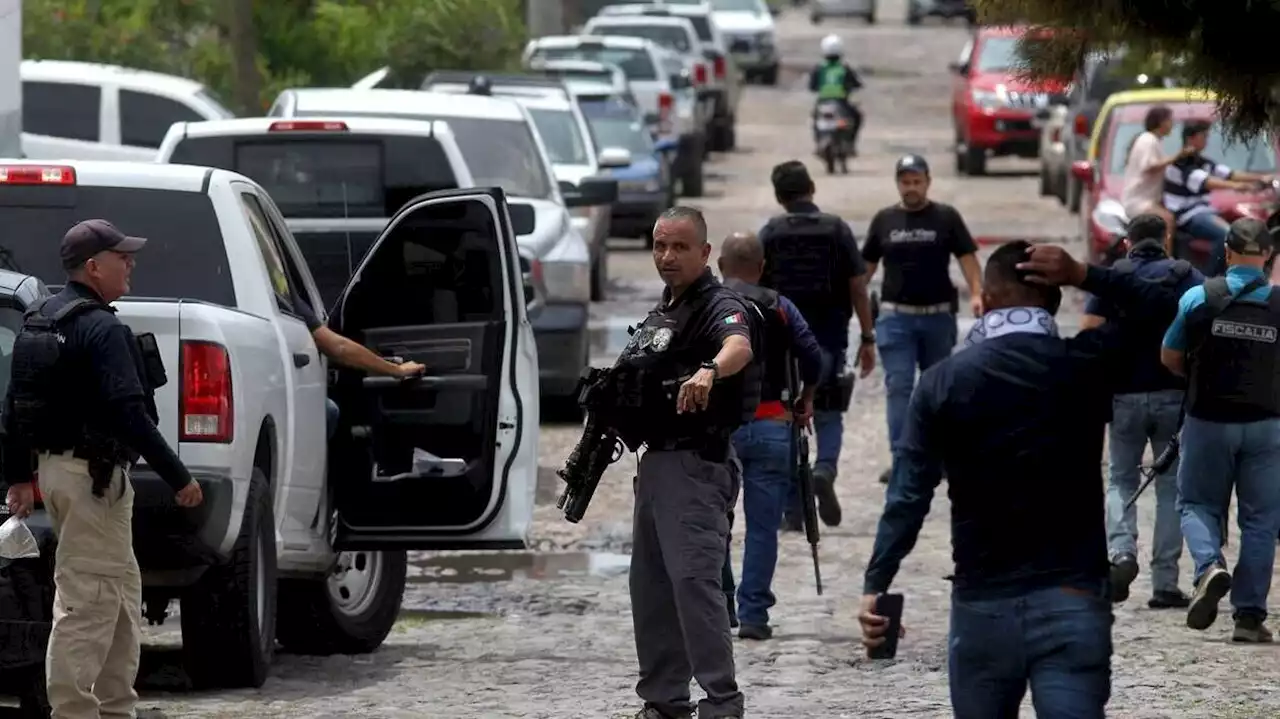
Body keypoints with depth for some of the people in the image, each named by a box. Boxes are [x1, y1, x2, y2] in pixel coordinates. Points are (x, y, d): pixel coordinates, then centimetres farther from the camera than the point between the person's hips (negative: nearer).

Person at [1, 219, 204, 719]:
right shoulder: (102, 329, -16)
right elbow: (129, 412, -23)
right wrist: (178, 477, -19)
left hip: (54, 466, 10)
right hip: (92, 472, -10)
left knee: (122, 590, 18)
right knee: (86, 601, -7)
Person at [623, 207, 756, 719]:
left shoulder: (720, 306, -12)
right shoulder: (660, 313, 17)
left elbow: (740, 346, -36)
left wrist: (711, 370, -56)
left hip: (697, 465, -10)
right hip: (657, 461, 10)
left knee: (693, 577, -19)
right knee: (650, 583, 12)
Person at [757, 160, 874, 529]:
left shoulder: (769, 234, -1)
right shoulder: (837, 229, -2)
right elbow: (857, 288, -3)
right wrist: (867, 339, 4)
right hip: (828, 342, 0)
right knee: (828, 416, 12)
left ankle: (793, 510, 7)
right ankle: (825, 469, -19)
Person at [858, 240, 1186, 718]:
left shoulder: (943, 382, -1)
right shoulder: (1085, 364, -2)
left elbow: (909, 494, -6)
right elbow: (1166, 309, 13)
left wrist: (876, 586, -6)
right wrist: (1085, 277, 6)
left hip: (981, 606, 1)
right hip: (1072, 604, -1)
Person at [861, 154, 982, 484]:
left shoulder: (946, 218, 2)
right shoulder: (884, 220, 7)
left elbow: (967, 256, -3)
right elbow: (867, 265, 11)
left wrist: (976, 293, -18)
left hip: (938, 315, 0)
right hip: (896, 316, 0)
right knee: (898, 386, -8)